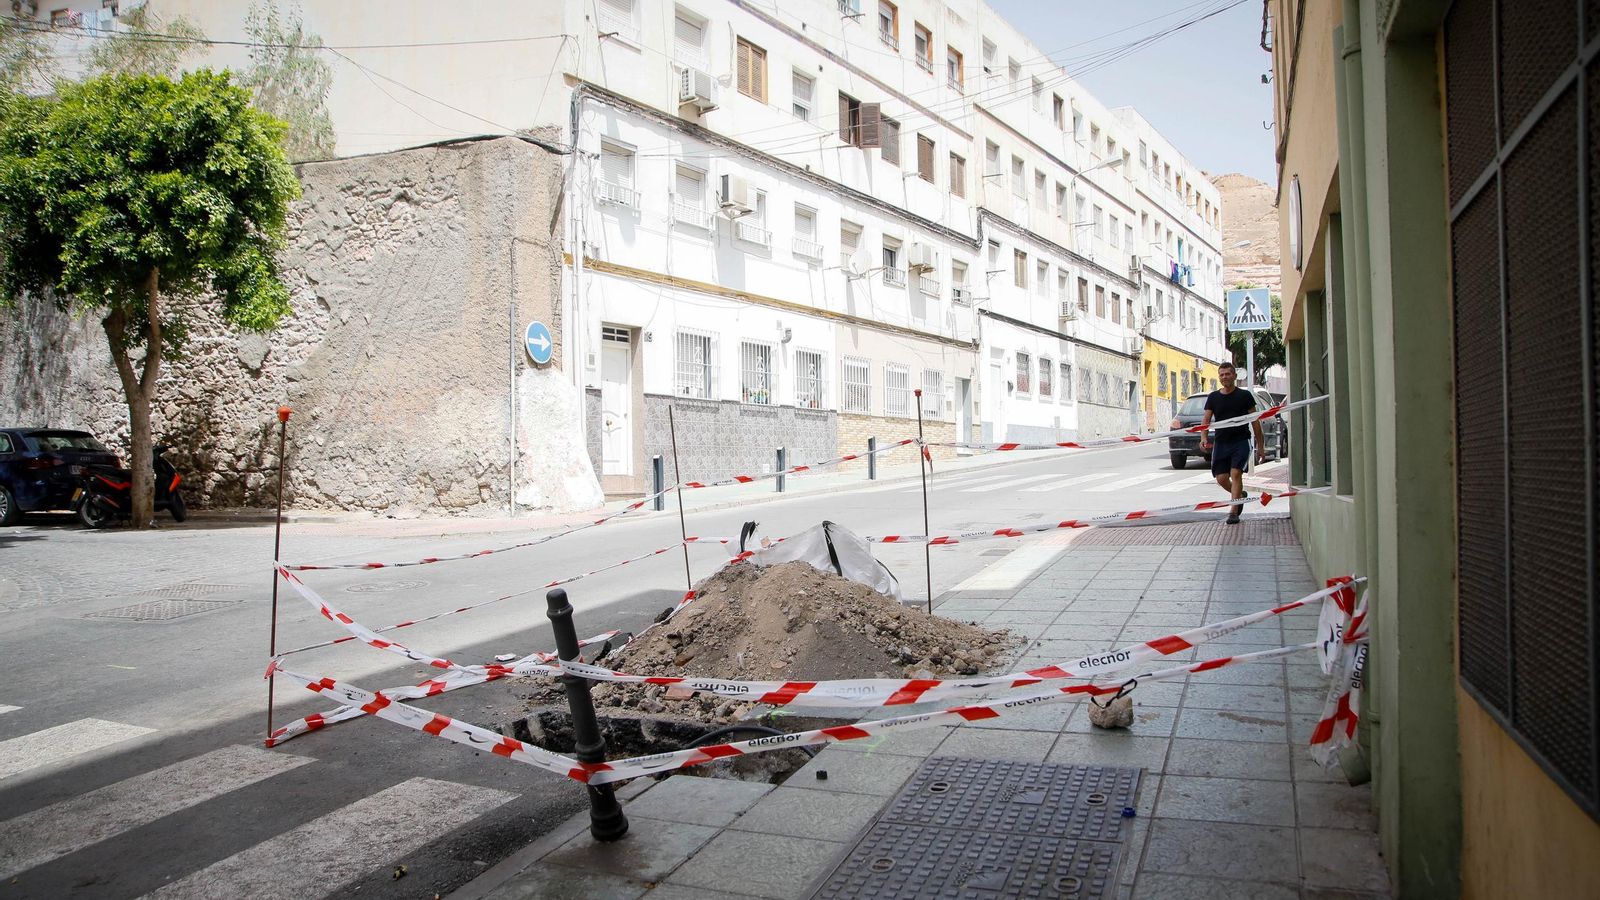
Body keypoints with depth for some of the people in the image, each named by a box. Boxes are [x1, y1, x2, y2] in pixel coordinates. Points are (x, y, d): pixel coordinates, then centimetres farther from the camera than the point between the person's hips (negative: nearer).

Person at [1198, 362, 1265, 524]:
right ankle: (1240, 495, 31)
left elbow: (1255, 422, 6)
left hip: (1241, 442, -3)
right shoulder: (1213, 397, 9)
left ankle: (1234, 512, -13)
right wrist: (1204, 438, -15)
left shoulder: (1244, 396, 3)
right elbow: (1206, 420, 5)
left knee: (1235, 473, -17)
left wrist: (1260, 447, 4)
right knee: (1221, 478, -1)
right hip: (1220, 442, 3)